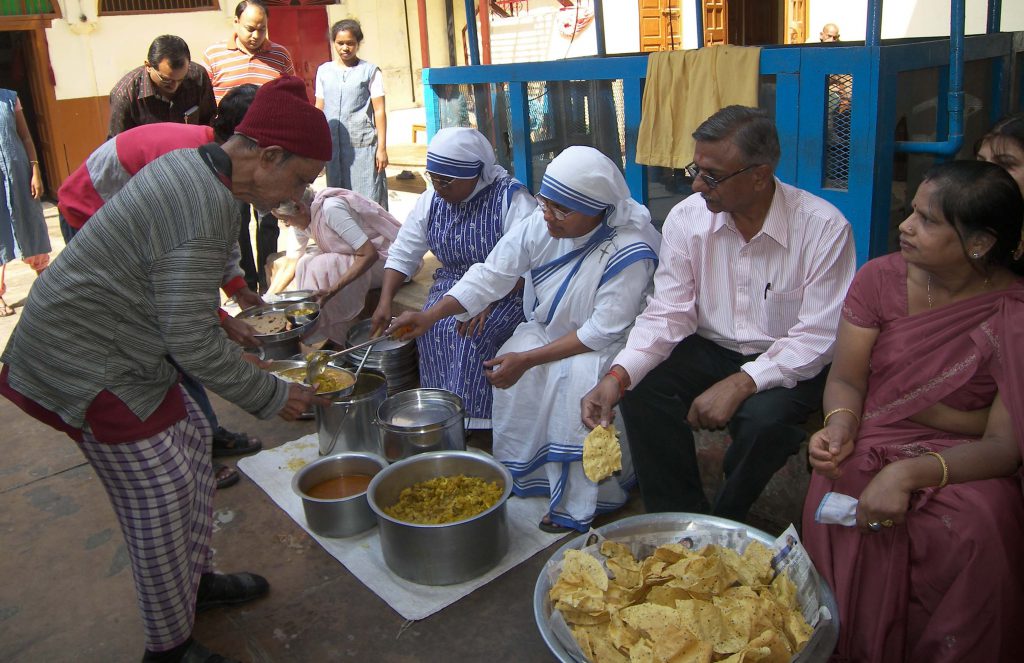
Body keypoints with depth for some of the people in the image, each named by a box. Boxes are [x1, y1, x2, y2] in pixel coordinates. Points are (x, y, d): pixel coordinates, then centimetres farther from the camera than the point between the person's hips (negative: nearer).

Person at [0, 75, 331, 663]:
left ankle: (197, 580, 37)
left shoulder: (190, 163, 3)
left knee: (191, 439, 18)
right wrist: (271, 396, -13)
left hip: (88, 334, 10)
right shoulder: (207, 209, -28)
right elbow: (193, 343, -24)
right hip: (89, 365, -10)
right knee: (161, 494, 0)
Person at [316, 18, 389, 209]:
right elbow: (319, 110, 15)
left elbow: (379, 111, -1)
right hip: (333, 146, 4)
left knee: (369, 201, -4)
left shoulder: (370, 71, 0)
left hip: (363, 145, -4)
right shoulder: (324, 71, 11)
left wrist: (382, 148, -5)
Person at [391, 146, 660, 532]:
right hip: (549, 328, 6)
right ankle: (519, 475, 1)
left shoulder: (629, 252, -29)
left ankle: (579, 501, -17)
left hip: (606, 343, -5)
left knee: (581, 377, -34)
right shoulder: (541, 224, -14)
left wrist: (527, 359, -30)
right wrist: (431, 315, -19)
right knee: (512, 369, -21)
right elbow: (492, 274, -10)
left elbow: (603, 331, -28)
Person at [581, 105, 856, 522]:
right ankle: (680, 520, -1)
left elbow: (818, 338, -17)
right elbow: (668, 314, -8)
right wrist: (619, 375, -25)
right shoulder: (686, 218, -7)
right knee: (640, 393, -23)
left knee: (763, 420, -33)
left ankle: (723, 522, 1)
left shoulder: (824, 228, -17)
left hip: (786, 363, -3)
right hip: (709, 350, 3)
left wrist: (740, 383, -29)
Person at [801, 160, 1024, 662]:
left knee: (978, 530, -32)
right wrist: (840, 425, -24)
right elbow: (846, 379, 0)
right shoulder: (881, 278, -4)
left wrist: (910, 473, -31)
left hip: (961, 461, -1)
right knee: (836, 495, -29)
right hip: (874, 441, 2)